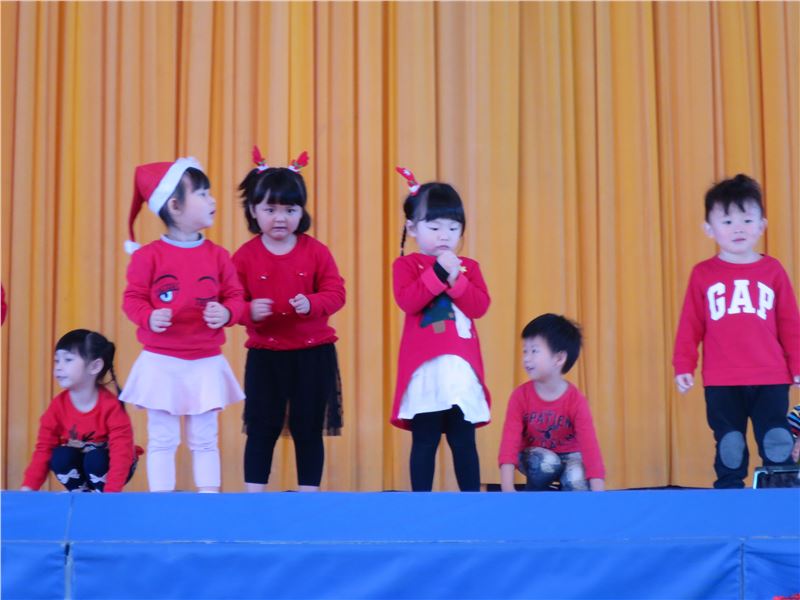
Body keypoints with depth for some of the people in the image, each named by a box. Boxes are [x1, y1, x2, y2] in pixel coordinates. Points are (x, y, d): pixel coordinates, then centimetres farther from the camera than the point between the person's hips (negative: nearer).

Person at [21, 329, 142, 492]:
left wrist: (110, 493, -46)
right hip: (77, 465, 4)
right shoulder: (58, 405, -15)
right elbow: (44, 449, -14)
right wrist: (28, 488, -26)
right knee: (60, 456, -25)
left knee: (95, 460, -33)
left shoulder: (111, 406, -28)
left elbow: (121, 453, -34)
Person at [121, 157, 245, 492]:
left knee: (204, 439, 10)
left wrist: (226, 313, -17)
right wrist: (149, 318, -23)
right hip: (161, 362, -2)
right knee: (162, 439, 5)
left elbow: (235, 297, 4)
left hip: (206, 363, 3)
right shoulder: (149, 256, -6)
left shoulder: (217, 255, 2)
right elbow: (132, 299, -5)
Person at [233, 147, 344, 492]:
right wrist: (249, 311, -24)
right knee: (261, 428, 5)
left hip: (313, 353, 0)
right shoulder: (245, 256, -4)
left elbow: (335, 293, -5)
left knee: (308, 429, 7)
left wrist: (312, 304, -24)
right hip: (264, 354, 0)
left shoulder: (316, 251, -3)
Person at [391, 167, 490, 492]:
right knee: (424, 441, 3)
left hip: (461, 367, 3)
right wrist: (438, 273, -16)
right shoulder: (407, 264, 4)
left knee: (464, 441, 7)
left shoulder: (469, 267, 13)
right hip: (424, 368, -3)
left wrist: (455, 278, -13)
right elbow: (407, 301, -14)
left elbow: (480, 307, -2)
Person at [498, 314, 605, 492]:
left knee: (576, 481, -31)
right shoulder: (520, 395, -19)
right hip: (535, 455, 0)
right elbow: (510, 440, -27)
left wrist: (598, 495, -40)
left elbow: (590, 445, -30)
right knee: (547, 462, -33)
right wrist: (507, 488, -40)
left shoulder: (576, 400, -23)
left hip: (568, 454, 0)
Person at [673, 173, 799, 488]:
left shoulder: (773, 270, 4)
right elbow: (690, 326, 3)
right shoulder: (702, 274, 2)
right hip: (721, 384, 0)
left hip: (771, 380, 0)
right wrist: (684, 366, -1)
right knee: (729, 448, 8)